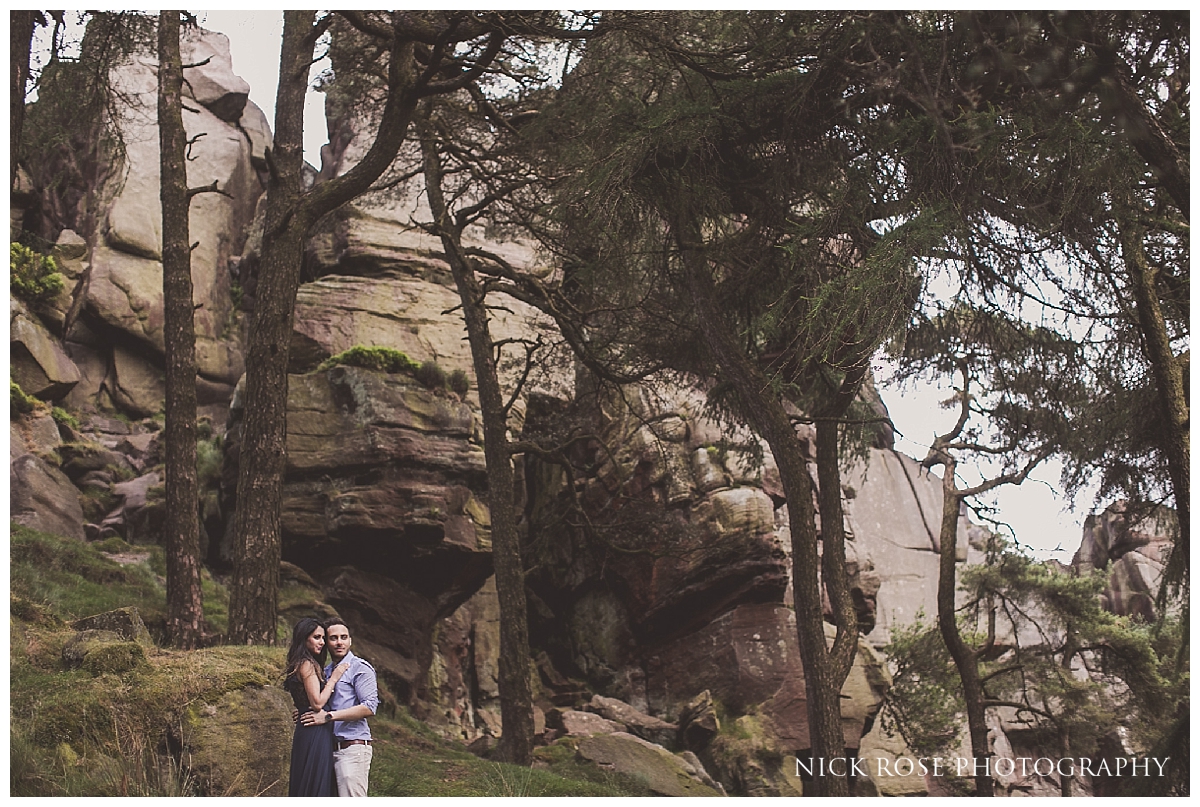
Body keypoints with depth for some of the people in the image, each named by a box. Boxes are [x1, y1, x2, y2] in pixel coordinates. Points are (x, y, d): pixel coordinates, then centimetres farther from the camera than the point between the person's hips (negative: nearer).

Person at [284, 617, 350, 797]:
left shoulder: (310, 664, 17)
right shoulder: (307, 664, -12)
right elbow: (317, 702, -19)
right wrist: (333, 679, -9)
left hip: (309, 733, 10)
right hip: (315, 734, -10)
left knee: (306, 788, 11)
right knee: (315, 788, -8)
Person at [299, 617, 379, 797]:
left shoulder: (360, 668, -4)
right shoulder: (326, 671, 19)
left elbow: (369, 707, -15)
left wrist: (329, 716, -17)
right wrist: (303, 714, 4)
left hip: (353, 748, -8)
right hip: (331, 748, 8)